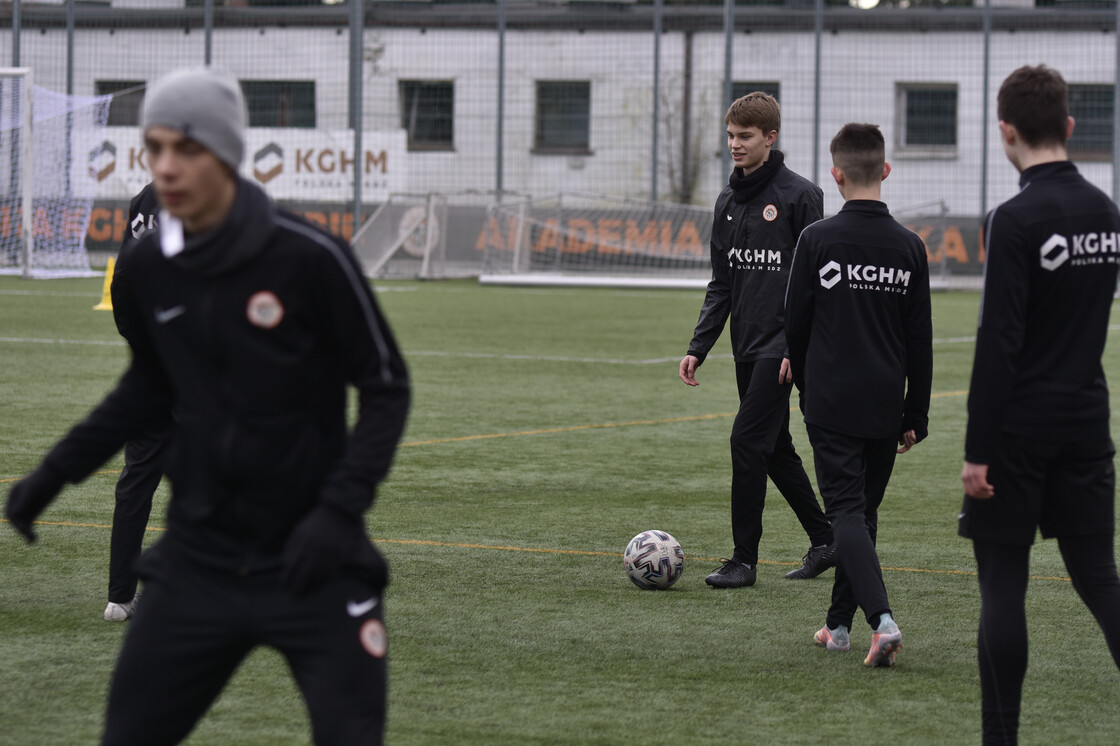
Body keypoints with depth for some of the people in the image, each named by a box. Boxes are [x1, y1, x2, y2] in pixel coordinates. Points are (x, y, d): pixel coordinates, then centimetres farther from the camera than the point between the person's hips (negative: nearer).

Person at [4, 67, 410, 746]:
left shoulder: (310, 258, -16)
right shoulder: (146, 270, -1)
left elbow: (386, 388, -7)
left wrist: (340, 509, -18)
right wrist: (58, 471, 12)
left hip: (311, 561, -4)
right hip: (199, 558, 4)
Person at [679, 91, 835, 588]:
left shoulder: (799, 196, -8)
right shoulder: (729, 201, 13)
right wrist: (699, 348, 8)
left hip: (779, 347, -8)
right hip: (746, 346, 8)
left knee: (747, 441, -12)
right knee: (775, 448, 12)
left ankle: (744, 560, -6)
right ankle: (825, 542, 24)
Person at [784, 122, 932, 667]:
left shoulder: (817, 239, -6)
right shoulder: (909, 247, 2)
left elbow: (795, 323, 0)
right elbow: (921, 342, 5)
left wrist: (805, 386, 17)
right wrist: (916, 416, 13)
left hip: (831, 403, -3)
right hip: (886, 407, 3)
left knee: (847, 511, -6)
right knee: (863, 510, 16)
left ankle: (882, 618, -24)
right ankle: (839, 623, 23)